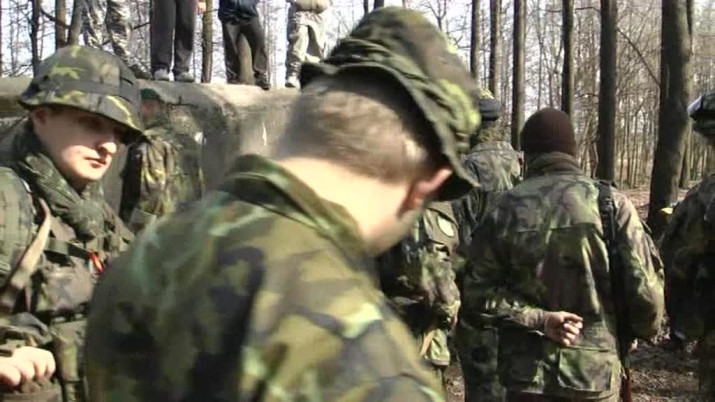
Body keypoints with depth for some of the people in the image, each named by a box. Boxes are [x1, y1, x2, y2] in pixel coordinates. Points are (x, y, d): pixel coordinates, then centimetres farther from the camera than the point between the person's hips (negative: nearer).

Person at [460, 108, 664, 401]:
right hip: (595, 370, -1)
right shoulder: (611, 203, -9)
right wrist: (632, 333, 8)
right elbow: (646, 289, -9)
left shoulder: (506, 209, -4)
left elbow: (478, 291, -7)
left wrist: (537, 319, -9)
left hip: (527, 372, 1)